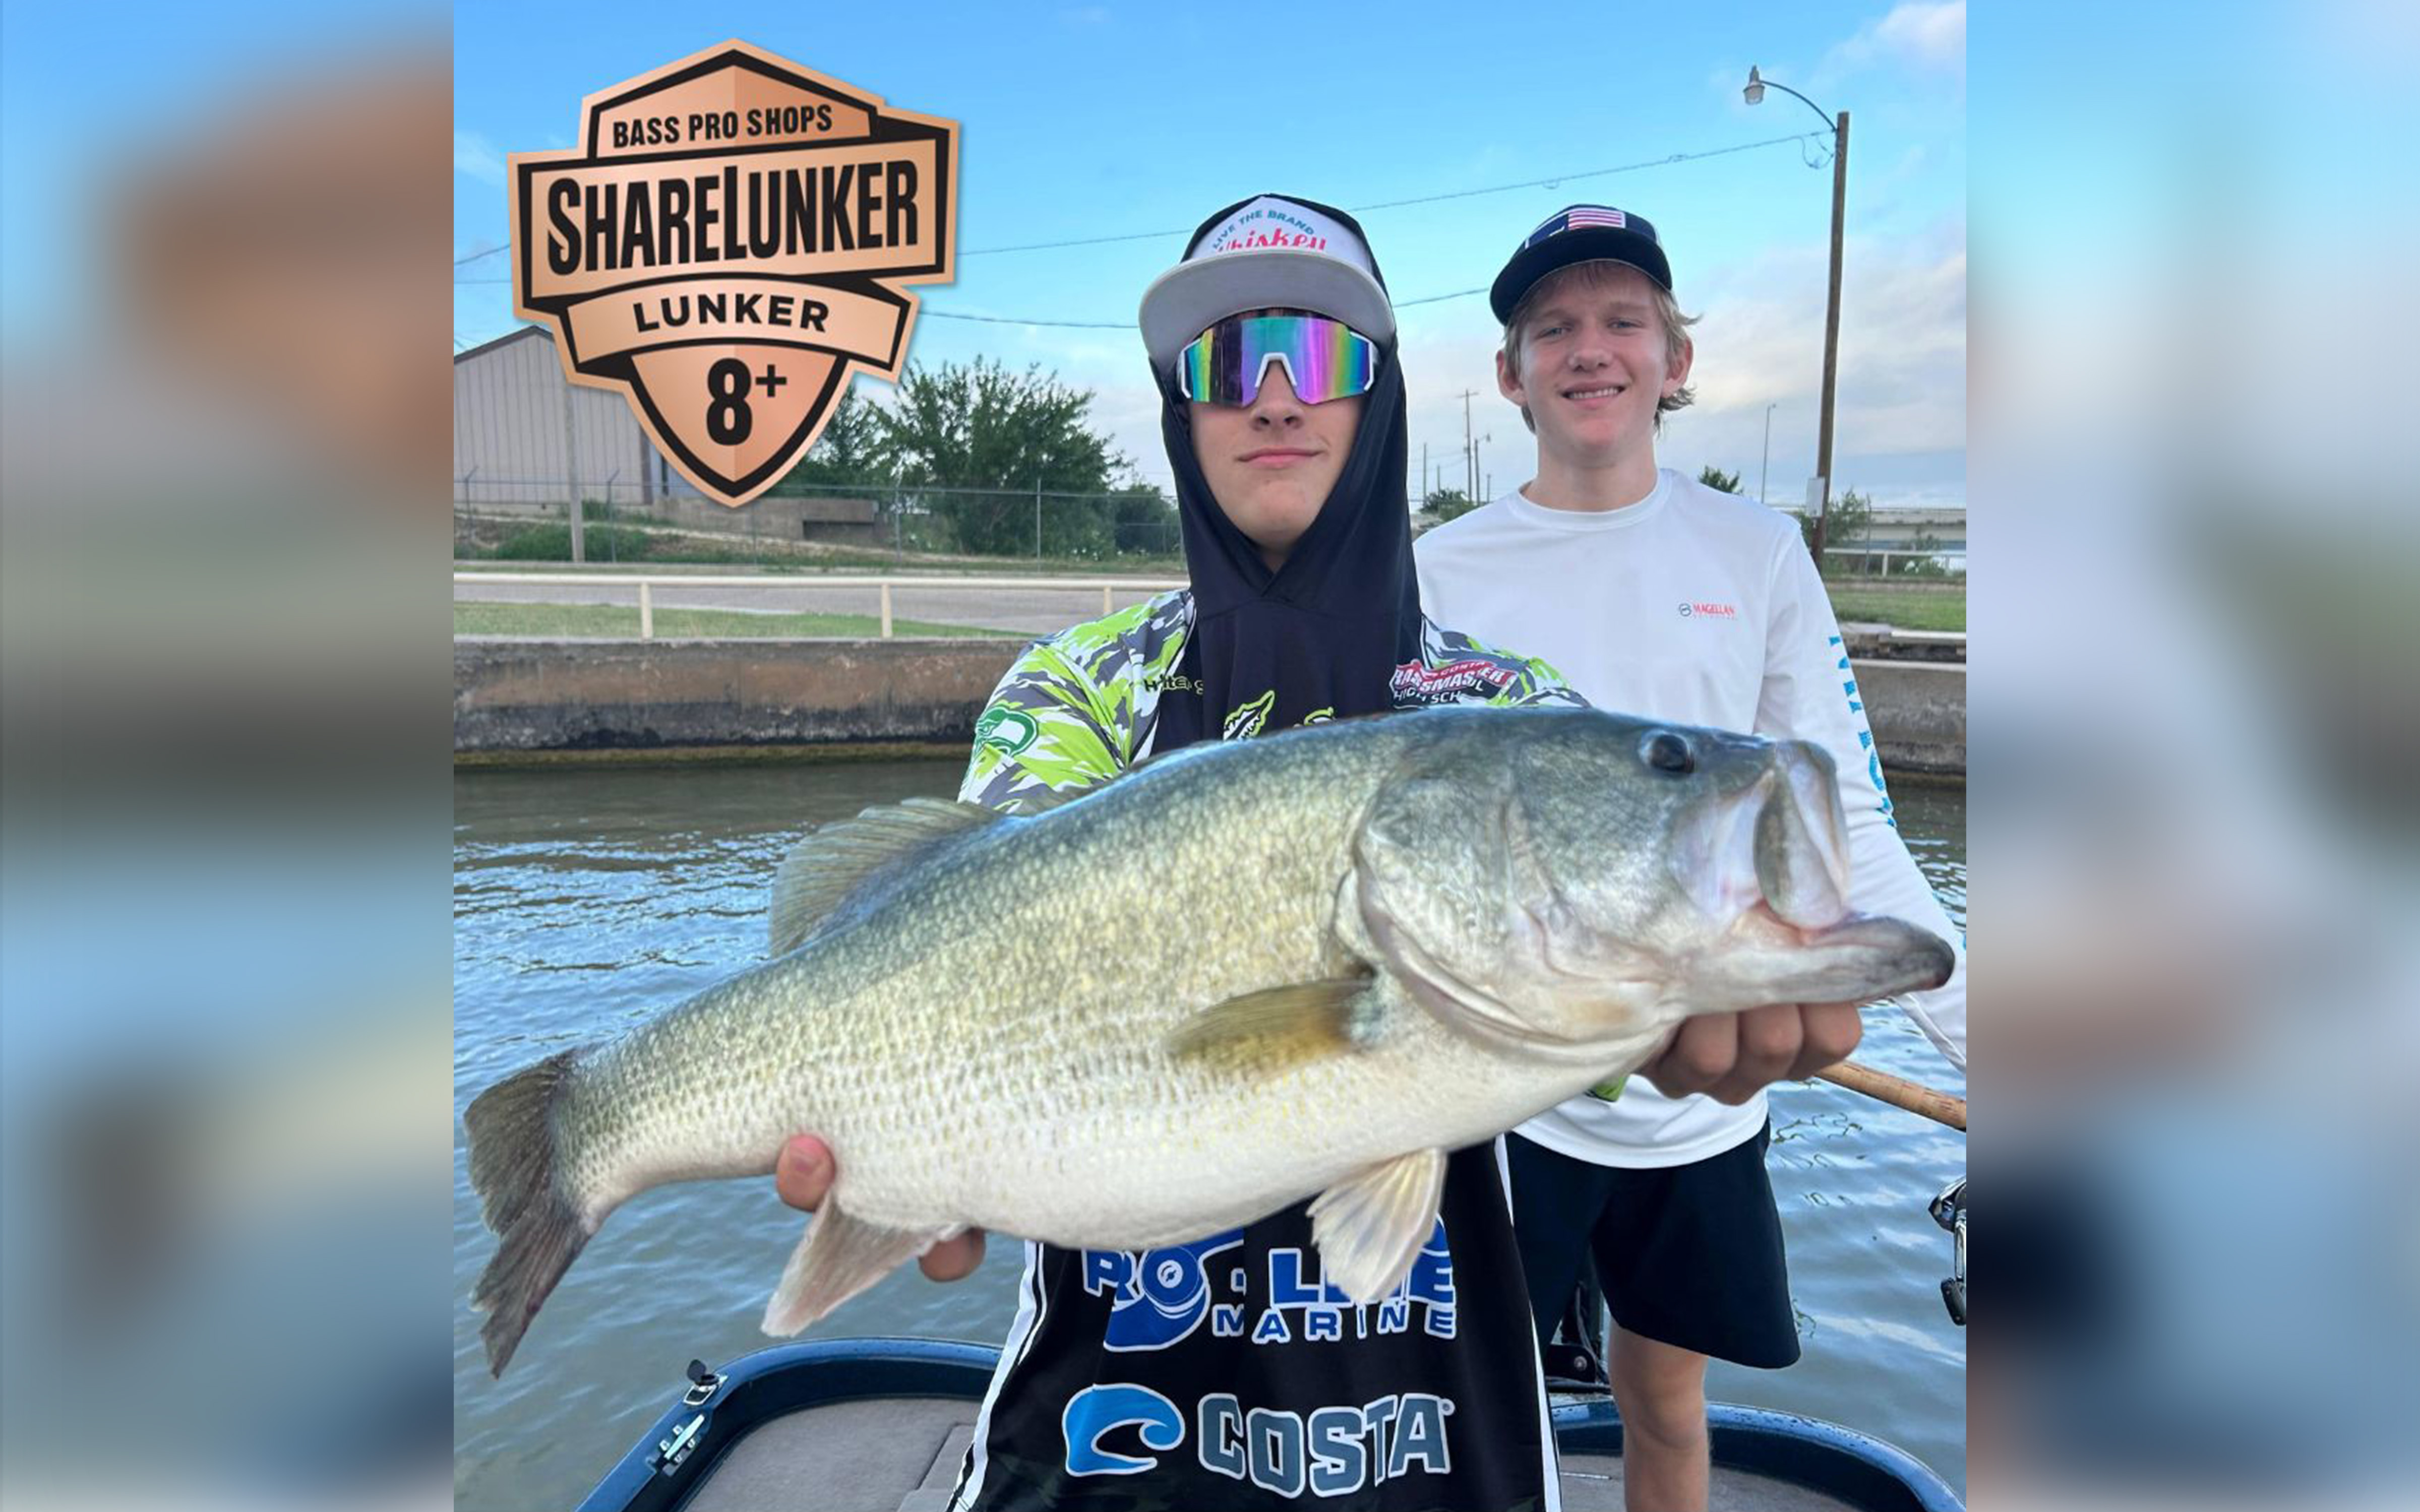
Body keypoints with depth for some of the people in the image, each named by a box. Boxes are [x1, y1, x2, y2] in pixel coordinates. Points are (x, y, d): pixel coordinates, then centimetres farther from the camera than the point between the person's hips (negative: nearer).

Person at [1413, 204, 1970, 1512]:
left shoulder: (1755, 553, 1)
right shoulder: (1442, 571, -3)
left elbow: (1846, 822, 1)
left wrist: (1967, 1028, -6)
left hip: (1708, 1092, 2)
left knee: (1667, 1403, 17)